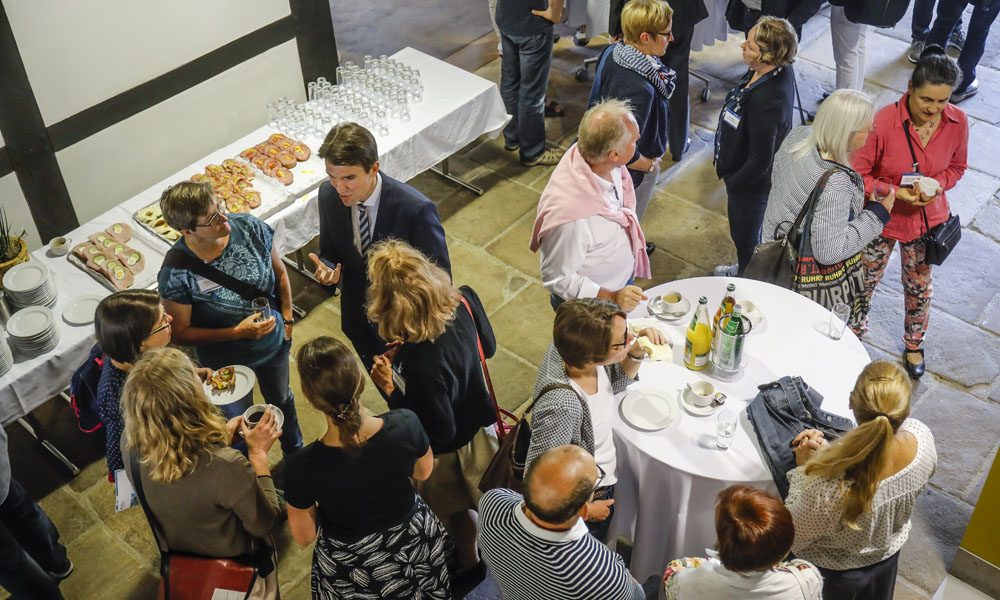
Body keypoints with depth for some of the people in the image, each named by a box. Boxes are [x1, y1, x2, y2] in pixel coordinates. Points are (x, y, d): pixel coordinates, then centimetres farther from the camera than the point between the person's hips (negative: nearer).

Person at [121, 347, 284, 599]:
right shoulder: (226, 466, -40)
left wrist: (222, 437, 1)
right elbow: (265, 525, -21)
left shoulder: (130, 442, -23)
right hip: (230, 562, -4)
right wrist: (259, 453, -16)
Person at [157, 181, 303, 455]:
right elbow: (179, 333, -21)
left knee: (282, 400, 32)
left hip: (274, 343, 4)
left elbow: (279, 272, -5)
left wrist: (287, 319, -6)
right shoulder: (176, 273, -34)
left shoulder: (249, 227, -24)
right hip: (227, 362, -3)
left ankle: (295, 450, 63)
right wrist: (236, 333, -30)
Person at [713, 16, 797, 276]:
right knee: (743, 231, 32)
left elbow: (760, 161, -30)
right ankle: (744, 271, 57)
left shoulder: (767, 101, -40)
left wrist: (733, 182, -14)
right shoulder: (781, 70, -13)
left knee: (746, 236, 19)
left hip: (751, 182, -8)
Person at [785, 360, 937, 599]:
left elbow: (791, 541, -25)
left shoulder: (827, 486, -47)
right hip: (888, 556, 4)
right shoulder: (922, 438, -32)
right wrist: (828, 449, -14)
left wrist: (803, 469, -21)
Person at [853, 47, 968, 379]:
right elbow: (857, 174, -18)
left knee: (919, 287, 23)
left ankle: (914, 344, 51)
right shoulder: (884, 121, -28)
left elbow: (957, 167, 2)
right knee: (865, 282, 19)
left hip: (927, 220, 3)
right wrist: (894, 192, -30)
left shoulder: (958, 122, -16)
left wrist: (936, 185, -19)